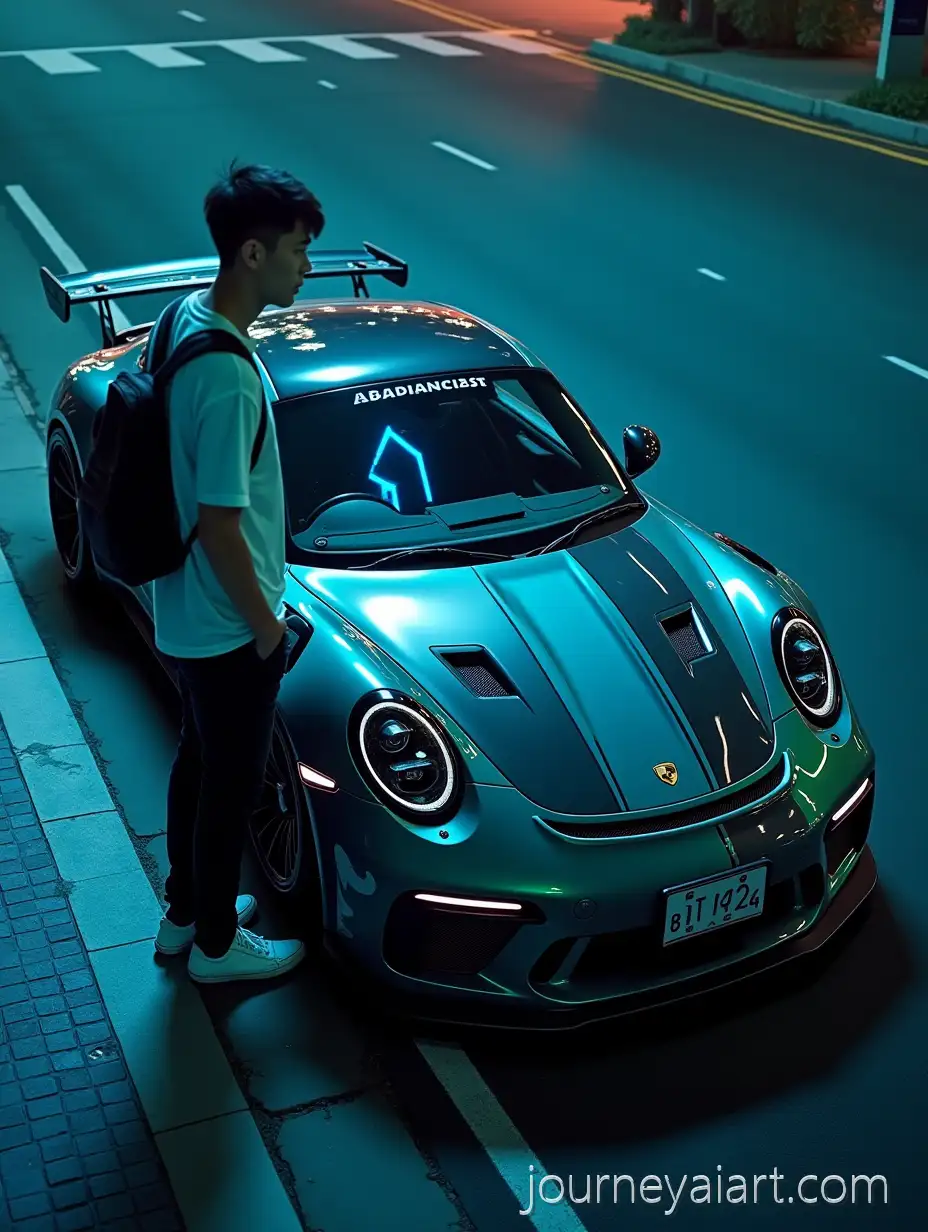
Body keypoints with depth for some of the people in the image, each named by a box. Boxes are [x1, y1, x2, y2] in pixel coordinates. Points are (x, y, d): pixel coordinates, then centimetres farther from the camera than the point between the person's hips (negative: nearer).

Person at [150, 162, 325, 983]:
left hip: (190, 611, 9)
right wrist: (266, 624, -13)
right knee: (233, 783, 10)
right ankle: (216, 944, 30)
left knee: (199, 762, 24)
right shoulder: (229, 377, -30)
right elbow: (219, 526, -26)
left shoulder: (190, 317, 0)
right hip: (227, 625, -9)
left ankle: (185, 912, 42)